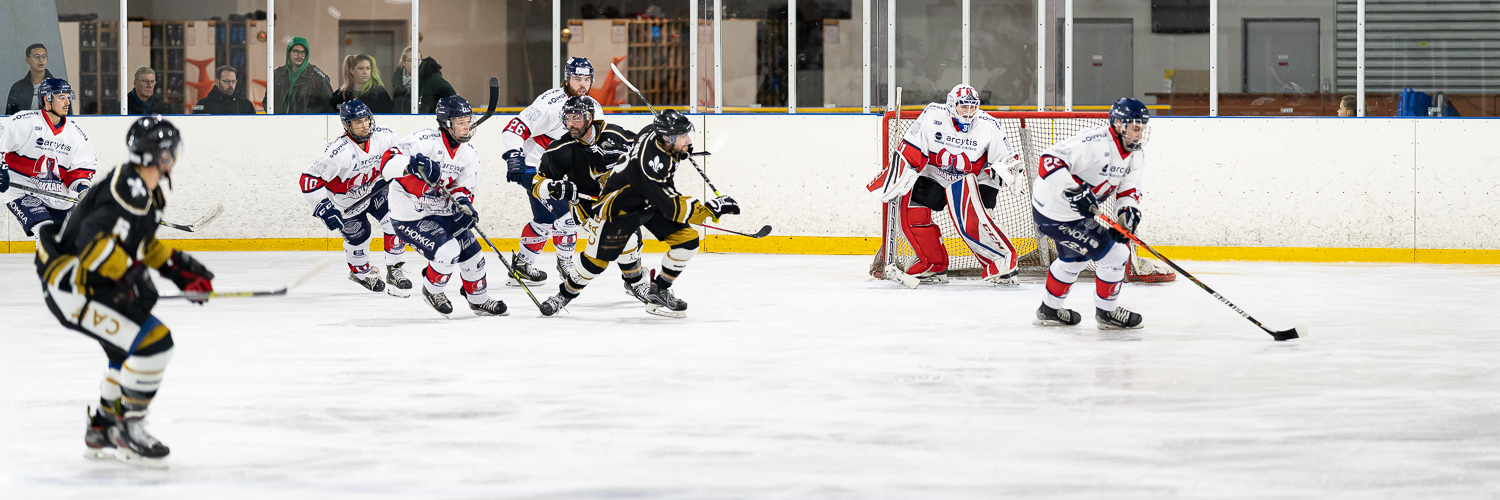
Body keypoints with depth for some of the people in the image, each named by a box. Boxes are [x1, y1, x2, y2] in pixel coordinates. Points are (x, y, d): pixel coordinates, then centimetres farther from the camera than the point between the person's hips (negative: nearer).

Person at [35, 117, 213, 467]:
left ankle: (102, 431, 36)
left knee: (130, 351, 23)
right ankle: (127, 431, -3)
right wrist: (129, 277, -26)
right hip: (72, 286, -11)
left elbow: (144, 243, 23)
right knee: (153, 343, -15)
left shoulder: (147, 191, 10)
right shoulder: (129, 189, -24)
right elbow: (93, 239, -32)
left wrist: (178, 267, 16)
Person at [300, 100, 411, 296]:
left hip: (373, 188, 4)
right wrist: (323, 207, -37)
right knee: (359, 237, 4)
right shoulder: (338, 152, -36)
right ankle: (360, 272, 36)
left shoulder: (384, 136, -19)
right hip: (345, 201, -4)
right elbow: (309, 180, -34)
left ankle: (393, 269, 5)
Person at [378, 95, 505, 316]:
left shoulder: (469, 154, 1)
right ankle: (432, 290, 8)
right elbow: (388, 161, -30)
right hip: (409, 216, -7)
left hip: (441, 213, 8)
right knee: (448, 250, -22)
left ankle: (478, 299, 31)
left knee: (472, 252, 5)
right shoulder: (425, 141, -23)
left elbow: (464, 188, 3)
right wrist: (413, 165, -48)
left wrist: (463, 204, -20)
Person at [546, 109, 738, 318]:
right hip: (622, 205, -8)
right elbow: (671, 208, -38)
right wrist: (710, 208, -39)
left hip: (652, 201, 8)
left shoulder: (658, 131, -16)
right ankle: (565, 294, 22)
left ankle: (658, 292, 8)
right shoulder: (650, 165, -40)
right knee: (598, 258, -4)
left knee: (688, 239, -7)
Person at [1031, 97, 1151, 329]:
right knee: (1114, 255, -6)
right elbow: (1050, 160, -33)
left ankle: (1049, 310, 51)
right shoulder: (1095, 143, -29)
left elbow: (1129, 188, 5)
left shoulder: (1136, 154, 0)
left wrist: (1128, 212, -15)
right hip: (1056, 213, -10)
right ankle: (1107, 312, 14)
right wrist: (1073, 191, -40)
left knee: (1075, 257, 32)